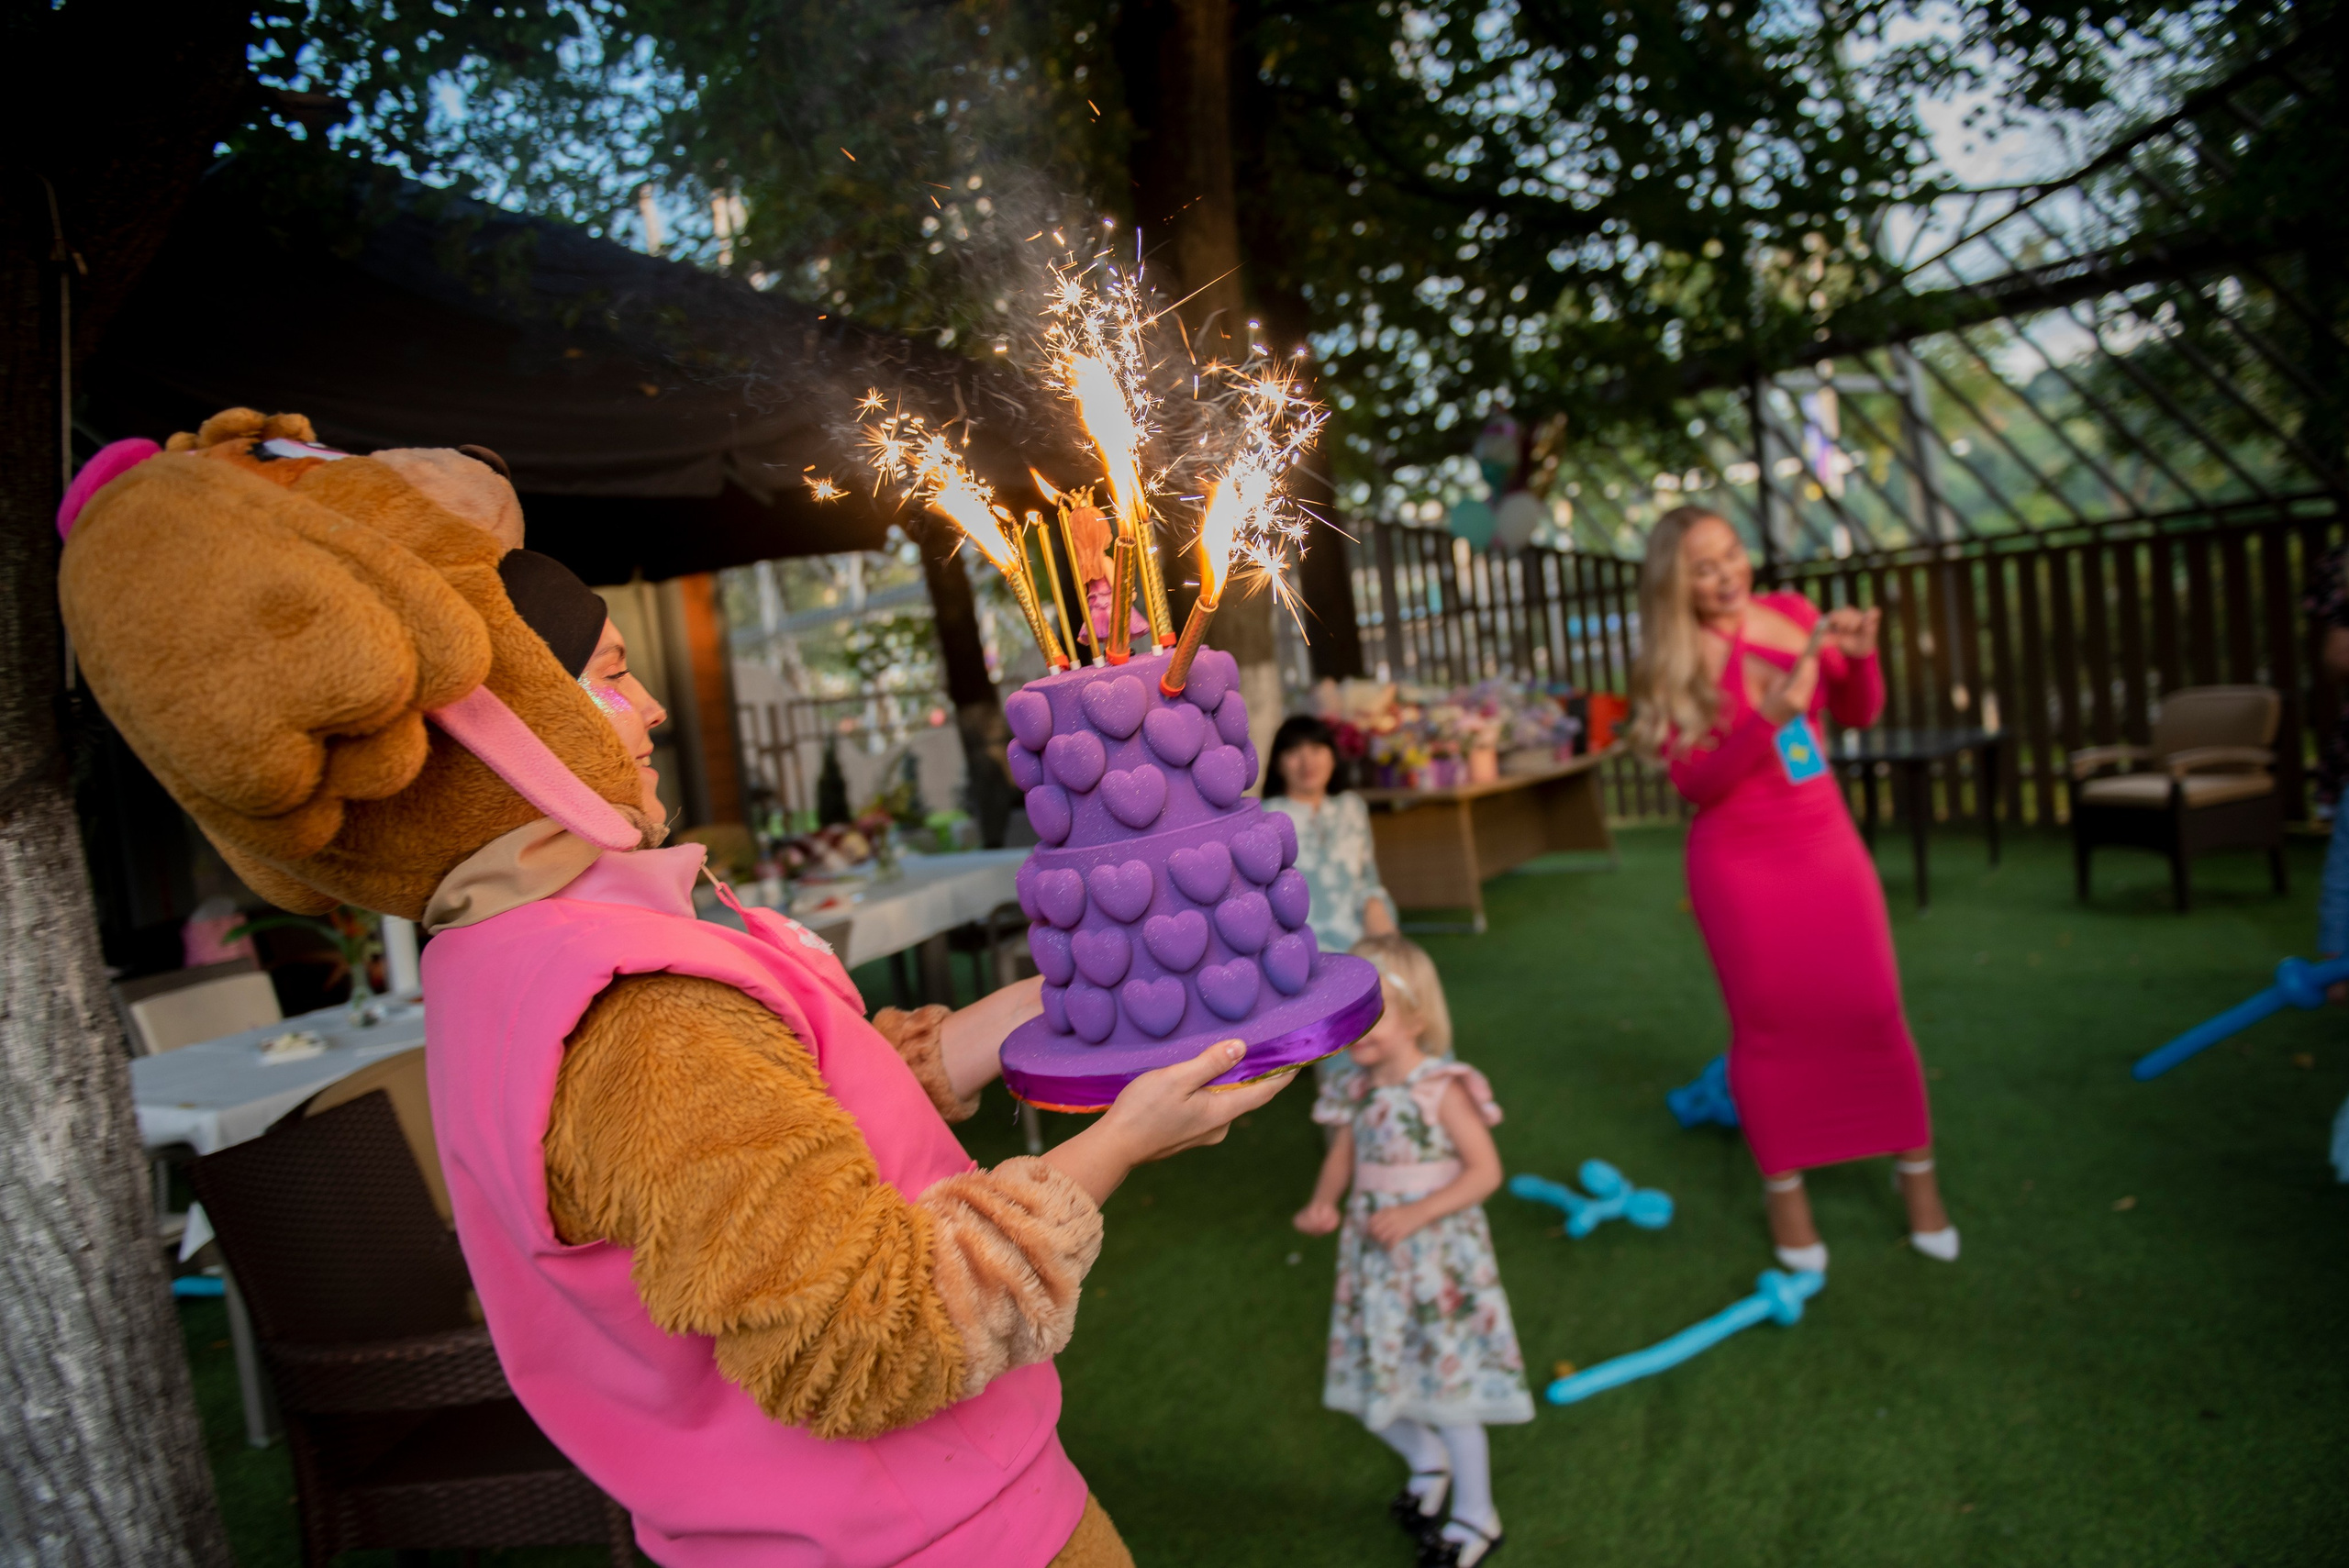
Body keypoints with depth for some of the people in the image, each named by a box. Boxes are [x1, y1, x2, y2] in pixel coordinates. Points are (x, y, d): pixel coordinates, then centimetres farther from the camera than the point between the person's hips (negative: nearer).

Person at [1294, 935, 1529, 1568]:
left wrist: (1415, 1213, -26)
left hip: (1438, 1257, -6)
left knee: (1446, 1387, 5)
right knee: (1368, 1383, 14)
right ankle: (1426, 1460, 45)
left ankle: (1475, 1516, 29)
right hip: (1373, 1258, 6)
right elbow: (1342, 1159, 8)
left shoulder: (1443, 1089, -18)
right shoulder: (1356, 1092, -1)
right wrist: (1321, 1203, -12)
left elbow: (1485, 1170, -17)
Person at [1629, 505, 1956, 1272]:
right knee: (1768, 1021, 2)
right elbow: (1695, 779, -16)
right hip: (1738, 862, -2)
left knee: (1872, 1009, 3)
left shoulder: (1790, 613, 2)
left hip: (1827, 842, 3)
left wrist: (1859, 657, -11)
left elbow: (1860, 713, 9)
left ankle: (1917, 1170, 23)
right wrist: (1766, 721, -29)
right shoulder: (1669, 665, -7)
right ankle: (1784, 1190, 19)